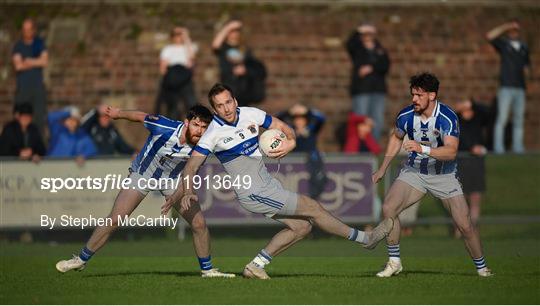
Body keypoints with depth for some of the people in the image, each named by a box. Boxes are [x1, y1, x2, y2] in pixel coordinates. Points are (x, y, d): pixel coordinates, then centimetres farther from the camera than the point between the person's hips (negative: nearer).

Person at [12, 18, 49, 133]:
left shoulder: (40, 44, 9)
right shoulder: (18, 46, 6)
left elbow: (45, 61, -4)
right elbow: (18, 65, -7)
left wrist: (28, 61, -4)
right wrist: (36, 63, -3)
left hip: (38, 86, 1)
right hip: (22, 87, -1)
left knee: (40, 117, -7)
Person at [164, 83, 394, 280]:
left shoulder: (250, 114, -2)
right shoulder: (213, 133, -16)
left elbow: (283, 127, 8)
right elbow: (191, 166, -14)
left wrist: (291, 141, -14)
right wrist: (187, 191, -31)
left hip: (268, 184, 7)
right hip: (254, 194, -7)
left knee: (301, 226, 5)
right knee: (313, 208, -5)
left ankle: (257, 265, 9)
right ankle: (365, 239, 10)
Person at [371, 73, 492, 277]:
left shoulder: (447, 118, -23)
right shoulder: (406, 116, -10)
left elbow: (451, 151, -35)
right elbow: (396, 138, 12)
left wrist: (423, 149, -47)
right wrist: (383, 169, 13)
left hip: (444, 175, -3)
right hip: (414, 172, 3)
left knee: (464, 224, -9)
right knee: (388, 208, -17)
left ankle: (481, 267, 13)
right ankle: (394, 262, -4)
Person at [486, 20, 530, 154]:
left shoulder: (524, 47, 16)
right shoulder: (503, 44, 4)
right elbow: (489, 36, -13)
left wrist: (525, 70, 2)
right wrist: (506, 26, -13)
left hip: (520, 88, 4)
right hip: (506, 87, -4)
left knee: (519, 120, 3)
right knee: (501, 119, -8)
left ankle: (517, 146, 5)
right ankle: (498, 147, -8)